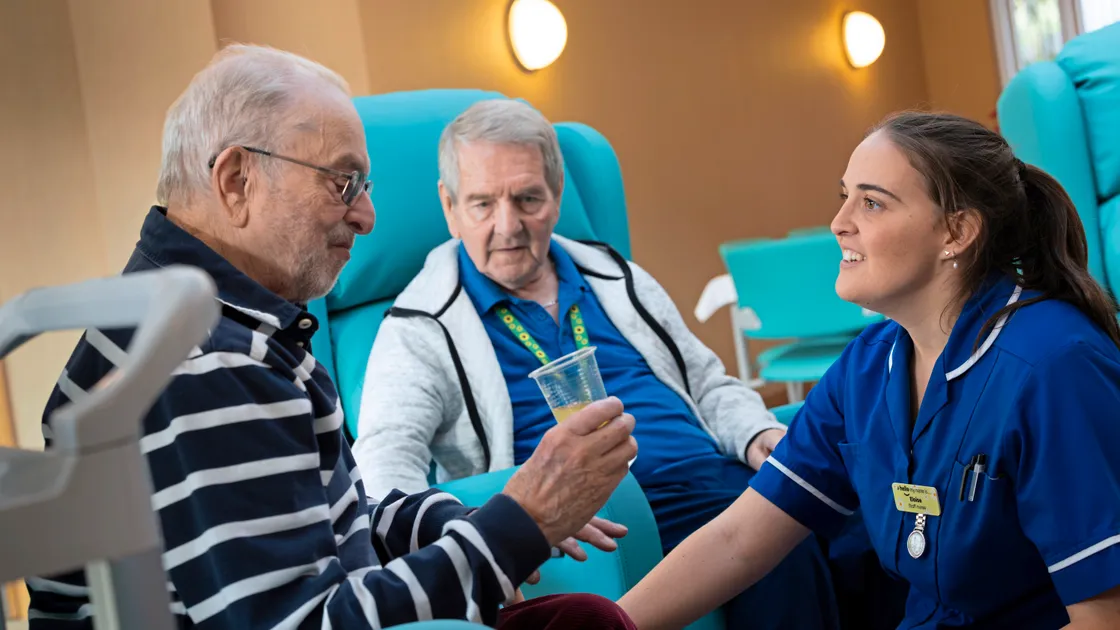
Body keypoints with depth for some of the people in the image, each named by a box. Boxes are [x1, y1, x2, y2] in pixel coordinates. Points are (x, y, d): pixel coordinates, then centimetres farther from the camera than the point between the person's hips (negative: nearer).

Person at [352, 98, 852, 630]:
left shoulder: (618, 282, 22)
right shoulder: (421, 330, 6)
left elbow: (708, 386, 28)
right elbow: (383, 464, -7)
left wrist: (758, 435, 4)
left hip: (715, 486, 6)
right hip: (604, 533, -5)